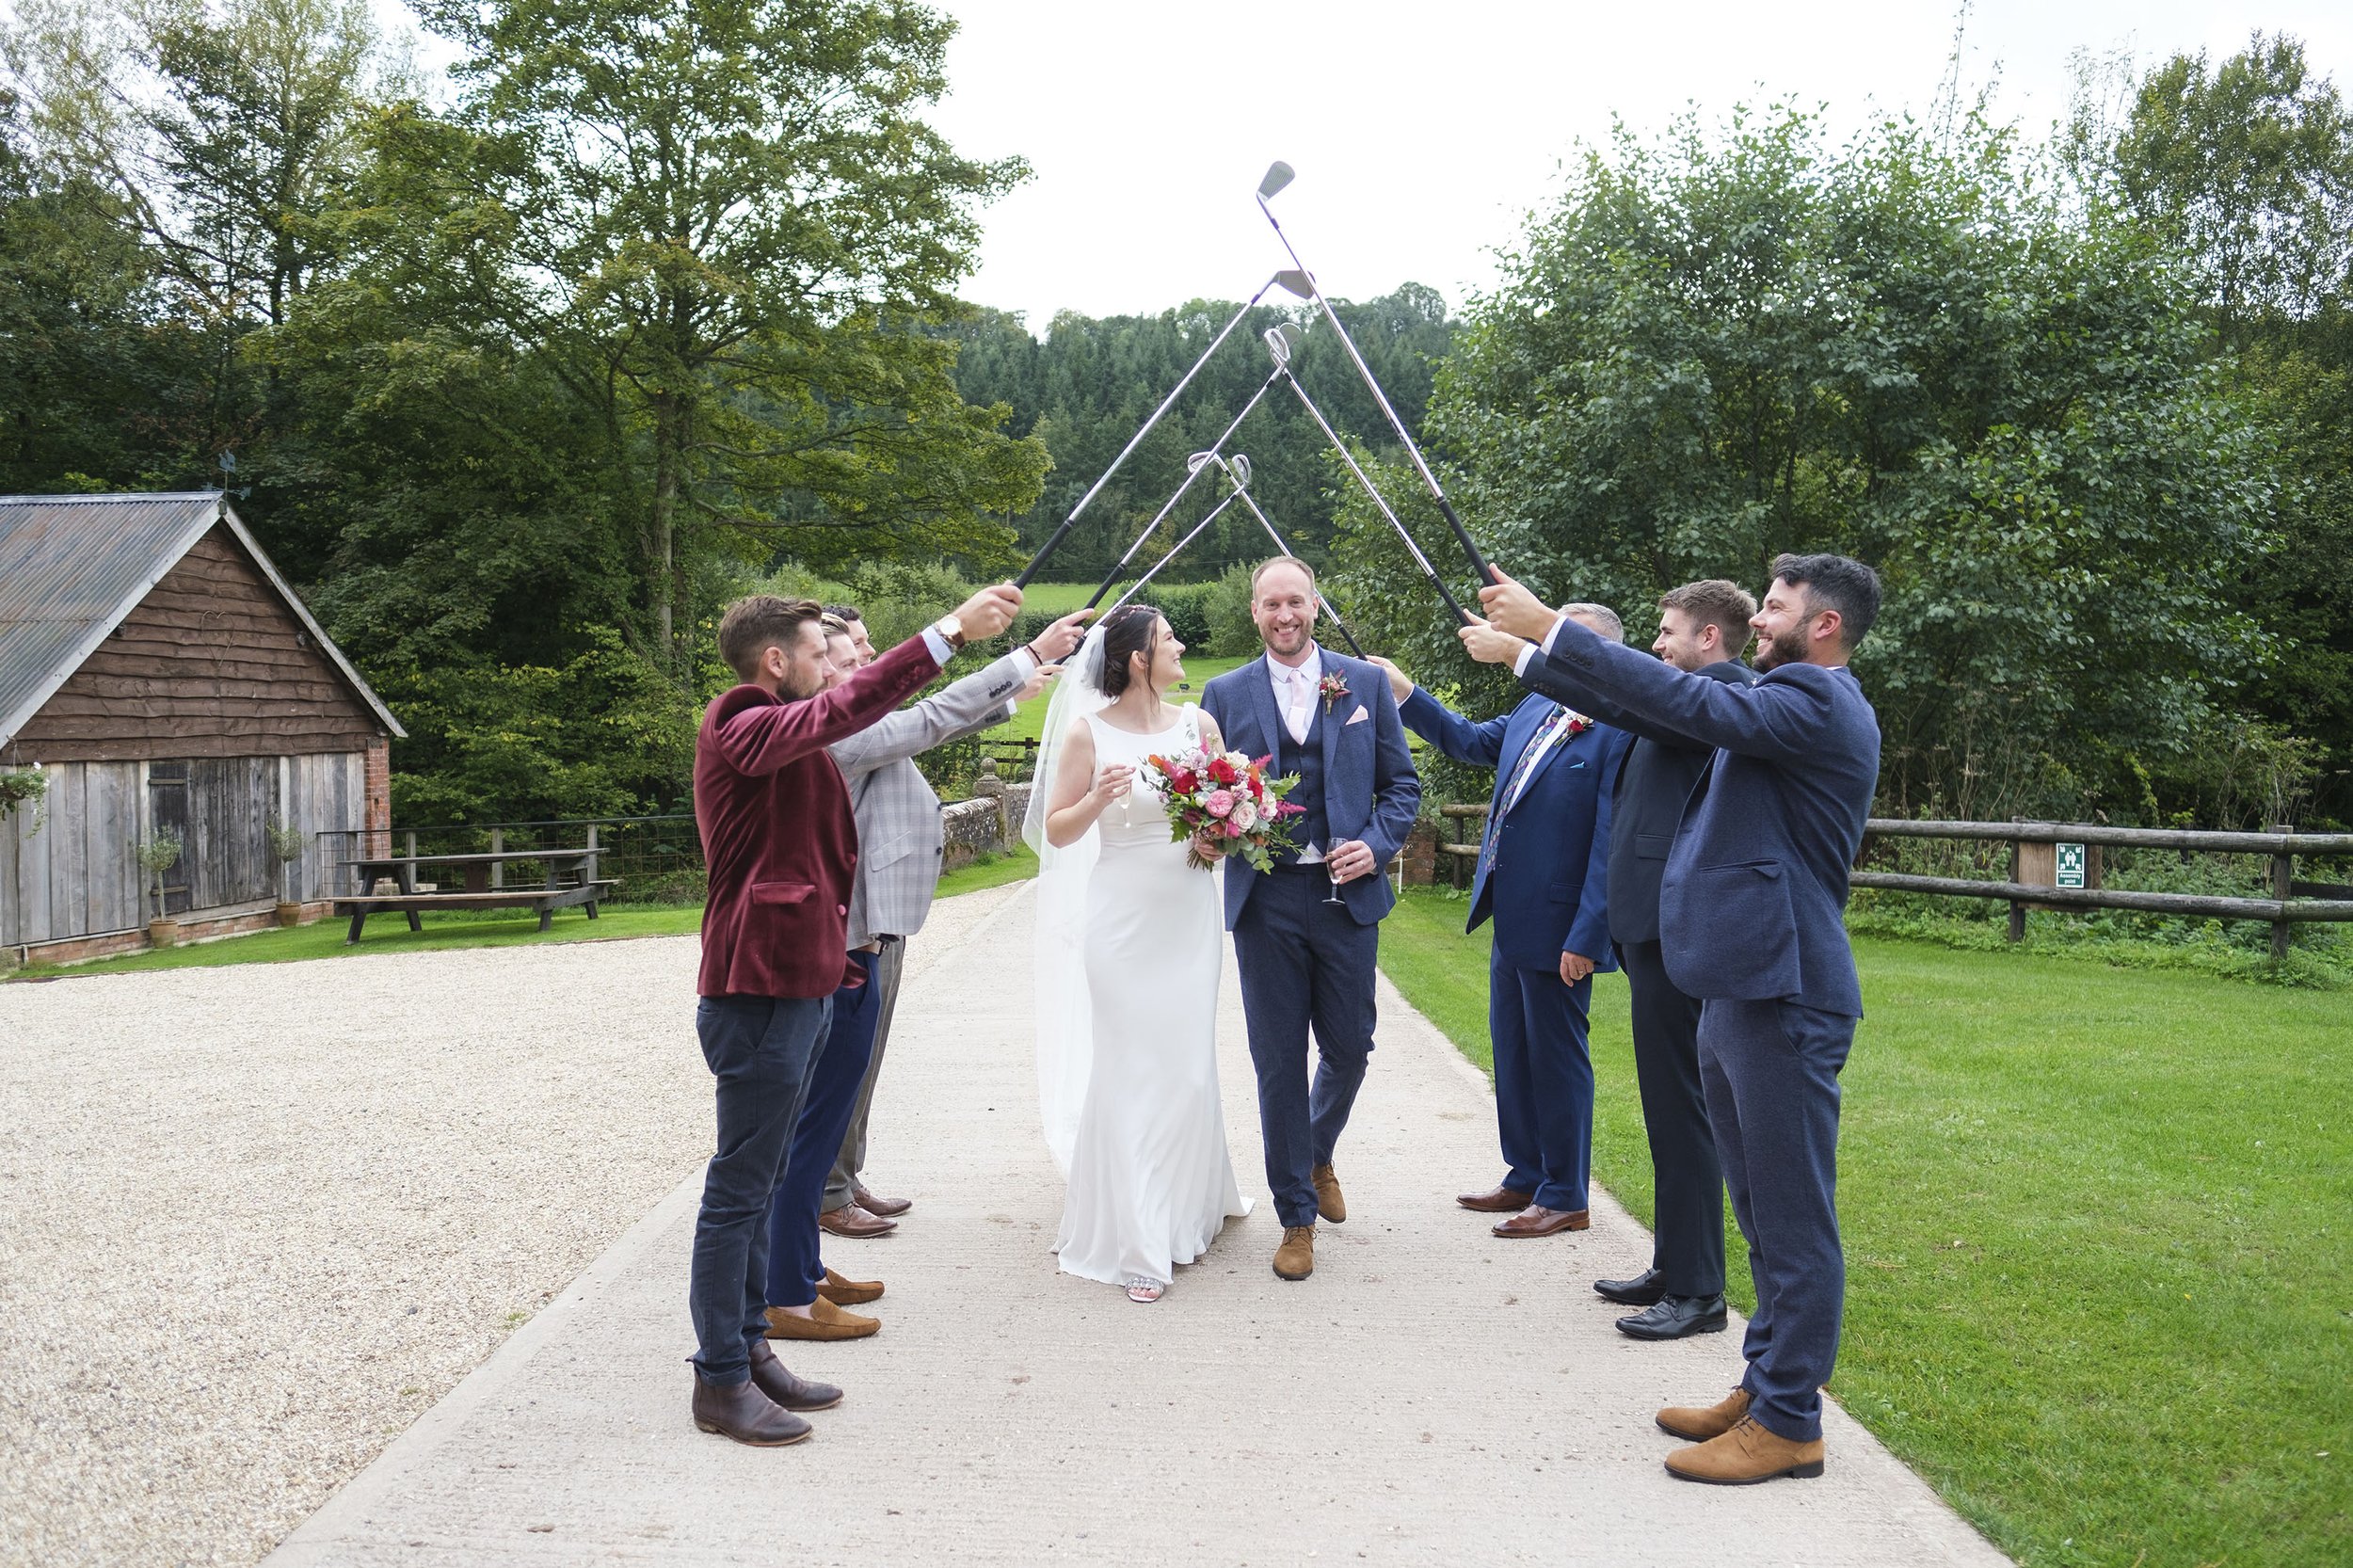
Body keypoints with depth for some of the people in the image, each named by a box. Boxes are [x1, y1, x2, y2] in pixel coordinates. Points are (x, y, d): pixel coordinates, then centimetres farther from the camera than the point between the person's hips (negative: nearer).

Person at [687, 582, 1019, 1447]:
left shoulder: (780, 734, 19)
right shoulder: (743, 731, -14)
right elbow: (843, 709, -32)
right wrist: (950, 629, -36)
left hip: (791, 981, 11)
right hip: (759, 987, -11)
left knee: (755, 1180, 16)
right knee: (739, 1186, -3)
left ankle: (749, 1351, 27)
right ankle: (720, 1382, 6)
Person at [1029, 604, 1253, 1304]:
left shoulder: (1198, 724, 4)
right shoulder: (1088, 732, -6)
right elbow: (1055, 830, -2)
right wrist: (1097, 799, -21)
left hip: (1190, 915, 4)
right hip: (1123, 920, -3)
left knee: (1190, 1067, 10)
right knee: (1128, 1071, 0)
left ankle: (1189, 1208, 32)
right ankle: (1135, 1242, 10)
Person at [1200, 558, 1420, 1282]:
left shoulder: (1365, 682, 5)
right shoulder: (1225, 693, 5)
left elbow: (1402, 784, 6)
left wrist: (1376, 846, -10)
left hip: (1346, 893, 1)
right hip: (1264, 900, 0)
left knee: (1348, 1047, 9)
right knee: (1279, 1060, 4)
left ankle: (1319, 1155, 41)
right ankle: (1297, 1216, 18)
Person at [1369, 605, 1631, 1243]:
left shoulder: (1619, 732, -19)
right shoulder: (1535, 709, 7)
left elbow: (1611, 844, -21)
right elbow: (1473, 742, 22)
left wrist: (1586, 939, -21)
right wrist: (1405, 693, 16)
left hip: (1559, 927, -9)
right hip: (1510, 920, 9)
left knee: (1557, 1058, 5)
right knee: (1512, 1052, 18)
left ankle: (1565, 1197, 20)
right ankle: (1525, 1177, 33)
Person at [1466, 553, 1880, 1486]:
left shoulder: (1818, 701, -13)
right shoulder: (1787, 701, 19)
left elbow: (1688, 703, -24)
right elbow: (1642, 710, 20)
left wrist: (1548, 630, -20)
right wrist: (1523, 651, 14)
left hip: (1782, 994, -11)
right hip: (1739, 989, 11)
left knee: (1792, 1217, 0)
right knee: (1765, 1215, 18)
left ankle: (1787, 1423, 9)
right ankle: (1765, 1387, 29)